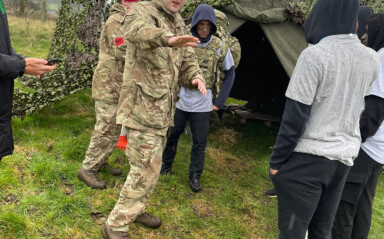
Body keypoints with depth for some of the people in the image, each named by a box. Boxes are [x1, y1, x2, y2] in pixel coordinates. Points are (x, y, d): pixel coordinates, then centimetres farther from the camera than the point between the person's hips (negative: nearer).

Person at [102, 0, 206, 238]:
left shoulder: (178, 22, 13)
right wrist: (168, 39, -59)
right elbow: (135, 30, -37)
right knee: (146, 170, -6)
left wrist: (196, 76, -10)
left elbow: (187, 59, 15)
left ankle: (135, 209, 39)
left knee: (150, 166, 19)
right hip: (142, 109, -8)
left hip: (162, 110, 8)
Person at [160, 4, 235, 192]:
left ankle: (195, 176, 22)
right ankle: (166, 165, 36)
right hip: (181, 100, 1)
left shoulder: (220, 47, -6)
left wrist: (219, 101, -1)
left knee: (199, 142, 6)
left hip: (203, 104, 0)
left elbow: (230, 73, 4)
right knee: (172, 135, 15)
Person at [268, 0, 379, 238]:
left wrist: (277, 160, -7)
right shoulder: (372, 59, 3)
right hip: (344, 158, 6)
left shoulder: (315, 55, -16)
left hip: (307, 158, -6)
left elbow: (295, 117, -15)